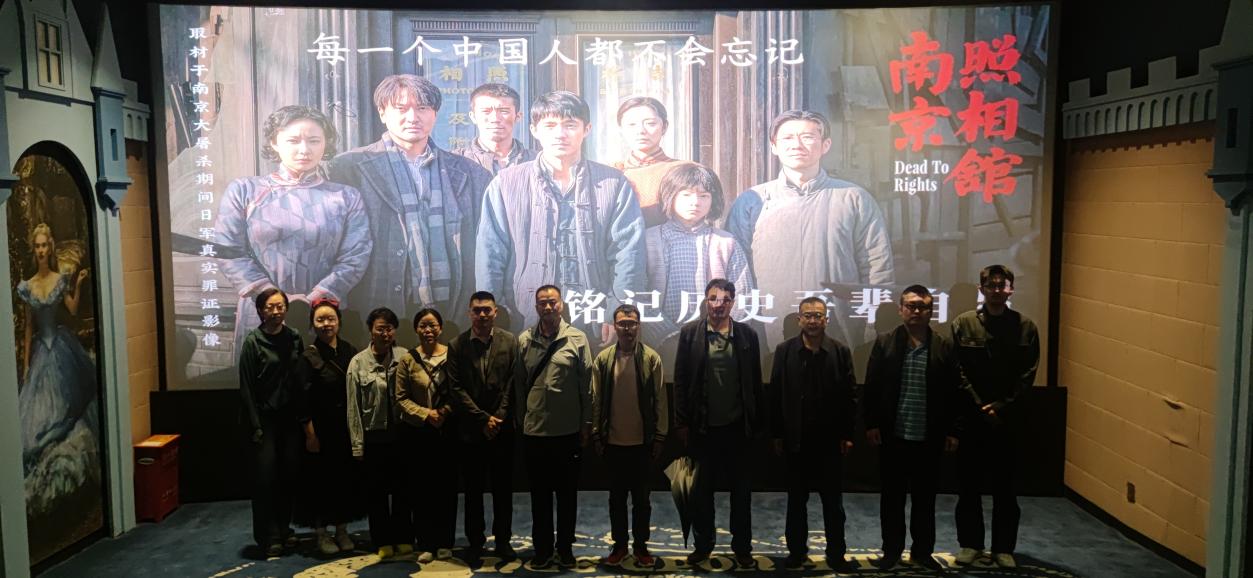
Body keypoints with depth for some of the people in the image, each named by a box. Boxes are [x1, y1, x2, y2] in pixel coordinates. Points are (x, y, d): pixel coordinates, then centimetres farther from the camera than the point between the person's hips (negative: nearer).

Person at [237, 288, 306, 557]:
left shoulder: (294, 338, 6)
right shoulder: (253, 342, -5)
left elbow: (301, 380, 9)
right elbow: (246, 387, -6)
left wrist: (304, 418, 4)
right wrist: (255, 426, -10)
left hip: (290, 418, 3)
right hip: (265, 418, -3)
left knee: (288, 474, 6)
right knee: (265, 476, 0)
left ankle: (284, 529, 20)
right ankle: (268, 536, 11)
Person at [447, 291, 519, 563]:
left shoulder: (510, 341, 1)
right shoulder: (457, 345, 0)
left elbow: (512, 384, -2)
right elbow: (456, 389, -4)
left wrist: (499, 417, -10)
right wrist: (483, 419, -10)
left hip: (503, 428, 0)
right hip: (471, 429, 0)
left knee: (503, 488, 8)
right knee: (473, 490, 8)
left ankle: (503, 540, 20)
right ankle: (475, 542, 20)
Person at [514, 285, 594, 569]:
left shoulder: (577, 339, -2)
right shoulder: (524, 340, 2)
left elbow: (587, 384, 0)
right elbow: (519, 384, 5)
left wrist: (586, 423, -1)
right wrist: (520, 420, 5)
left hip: (568, 430, -1)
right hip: (534, 430, 1)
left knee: (567, 493, 10)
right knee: (539, 493, 10)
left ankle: (565, 547, 24)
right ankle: (542, 549, 23)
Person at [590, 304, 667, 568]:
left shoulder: (651, 358, -5)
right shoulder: (603, 359, -1)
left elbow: (660, 400, -3)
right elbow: (596, 400, 1)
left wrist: (660, 436, -5)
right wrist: (597, 435, 0)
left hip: (642, 440, -1)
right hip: (613, 441, 1)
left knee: (641, 497, 10)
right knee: (616, 496, 12)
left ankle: (641, 546, 22)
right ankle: (619, 544, 24)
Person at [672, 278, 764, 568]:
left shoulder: (747, 335, 0)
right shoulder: (690, 332, -3)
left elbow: (755, 382, 3)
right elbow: (681, 380, -3)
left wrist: (757, 423, 1)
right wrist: (682, 423, -6)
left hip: (737, 427, 1)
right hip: (702, 427, 0)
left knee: (741, 490, 11)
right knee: (702, 490, 12)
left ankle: (742, 547, 25)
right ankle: (702, 545, 26)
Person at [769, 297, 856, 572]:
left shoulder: (841, 351, -2)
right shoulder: (785, 351, -2)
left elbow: (849, 396, -1)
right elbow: (776, 395, -2)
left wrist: (848, 434, -4)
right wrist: (777, 434, -3)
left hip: (830, 439, 0)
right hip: (796, 439, 0)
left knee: (833, 501, 9)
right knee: (796, 500, 11)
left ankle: (836, 554, 20)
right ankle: (797, 551, 23)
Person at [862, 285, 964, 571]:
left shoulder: (944, 347, 2)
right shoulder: (885, 343, 1)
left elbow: (954, 392, 2)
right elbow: (872, 387, 0)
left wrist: (953, 431, -1)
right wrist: (871, 424, -5)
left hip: (929, 438, 0)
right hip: (892, 435, 0)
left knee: (925, 498, 11)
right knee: (891, 497, 10)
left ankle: (923, 551, 25)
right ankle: (891, 550, 23)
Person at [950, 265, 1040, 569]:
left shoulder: (1025, 327, 1)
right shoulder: (963, 324, -2)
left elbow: (1027, 375, -2)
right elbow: (957, 372, -4)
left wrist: (1001, 406, -11)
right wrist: (980, 406, -11)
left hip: (1008, 418, 0)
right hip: (970, 416, 0)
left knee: (1005, 487, 7)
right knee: (969, 485, 8)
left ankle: (1003, 547, 20)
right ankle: (970, 543, 22)